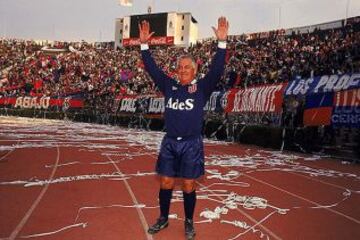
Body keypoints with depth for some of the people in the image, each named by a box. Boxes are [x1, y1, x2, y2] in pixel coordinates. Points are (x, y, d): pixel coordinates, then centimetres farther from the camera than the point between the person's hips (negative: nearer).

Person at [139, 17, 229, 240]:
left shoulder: (202, 87, -2)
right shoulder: (169, 85, 7)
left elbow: (217, 70, -14)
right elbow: (152, 68, 6)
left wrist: (222, 42, -22)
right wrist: (144, 44, -2)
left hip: (192, 144, -3)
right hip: (169, 142, 3)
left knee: (189, 185, 7)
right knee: (166, 182, 11)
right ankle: (163, 218, 30)